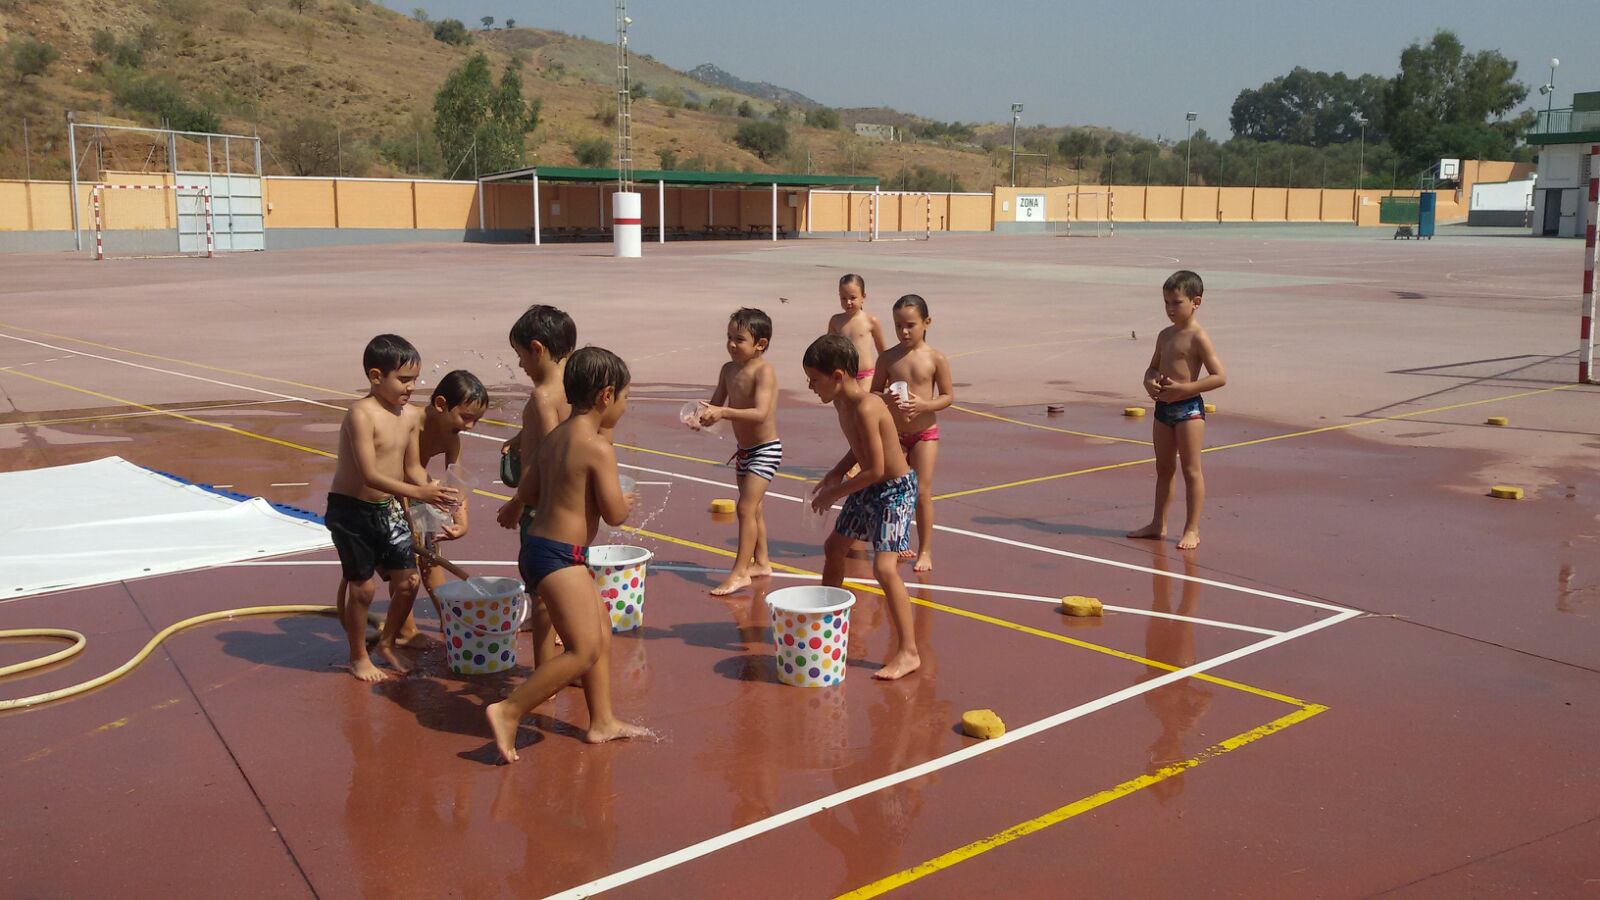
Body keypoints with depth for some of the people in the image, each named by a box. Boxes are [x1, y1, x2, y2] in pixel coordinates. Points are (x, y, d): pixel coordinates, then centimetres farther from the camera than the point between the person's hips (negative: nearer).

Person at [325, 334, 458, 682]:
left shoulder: (410, 418, 1)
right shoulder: (361, 415, -21)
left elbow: (413, 468, 8)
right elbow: (369, 475, -27)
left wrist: (433, 493, -12)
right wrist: (417, 493, -33)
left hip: (387, 509, 7)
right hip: (351, 510, -7)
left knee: (407, 581, 6)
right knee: (364, 586, 1)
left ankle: (387, 643, 30)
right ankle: (358, 656, 22)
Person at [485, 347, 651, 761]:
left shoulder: (554, 437, 10)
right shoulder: (598, 447, -17)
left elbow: (527, 490, 15)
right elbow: (615, 514, -15)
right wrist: (624, 501, 6)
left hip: (542, 548, 10)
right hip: (559, 556, -10)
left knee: (601, 637, 16)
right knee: (584, 650, -10)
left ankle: (602, 722, 24)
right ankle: (508, 712, -7)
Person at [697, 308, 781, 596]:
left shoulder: (764, 371, -21)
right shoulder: (728, 369, 2)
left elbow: (761, 413, -32)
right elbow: (716, 403, 6)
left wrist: (723, 413, -39)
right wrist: (704, 415, -16)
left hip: (765, 449, -8)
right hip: (744, 449, 8)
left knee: (746, 507, -13)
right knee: (755, 508, 18)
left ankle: (740, 572, -9)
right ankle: (761, 562, 31)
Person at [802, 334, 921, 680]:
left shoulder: (865, 407, -29)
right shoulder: (841, 402, 0)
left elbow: (875, 469, -29)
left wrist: (835, 493, -18)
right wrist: (837, 472, 1)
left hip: (895, 489, -10)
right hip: (868, 488, 10)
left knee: (884, 566, -18)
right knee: (834, 547, 21)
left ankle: (908, 652, -11)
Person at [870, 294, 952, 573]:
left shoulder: (936, 359, -7)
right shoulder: (888, 358, -2)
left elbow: (948, 396, -4)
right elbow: (872, 392, 3)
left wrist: (923, 405, -21)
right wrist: (886, 398, -19)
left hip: (925, 432, -3)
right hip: (894, 433, 3)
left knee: (922, 492, -3)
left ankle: (925, 550, 7)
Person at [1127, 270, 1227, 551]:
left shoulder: (1198, 337, -11)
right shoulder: (1165, 335, 12)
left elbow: (1220, 376, -16)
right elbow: (1153, 368, 22)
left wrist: (1184, 388, -22)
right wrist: (1149, 382, -1)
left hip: (1188, 408, -8)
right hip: (1163, 407, 8)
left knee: (1191, 469, -1)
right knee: (1163, 468, 15)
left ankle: (1192, 530, 5)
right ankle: (1158, 525, 24)